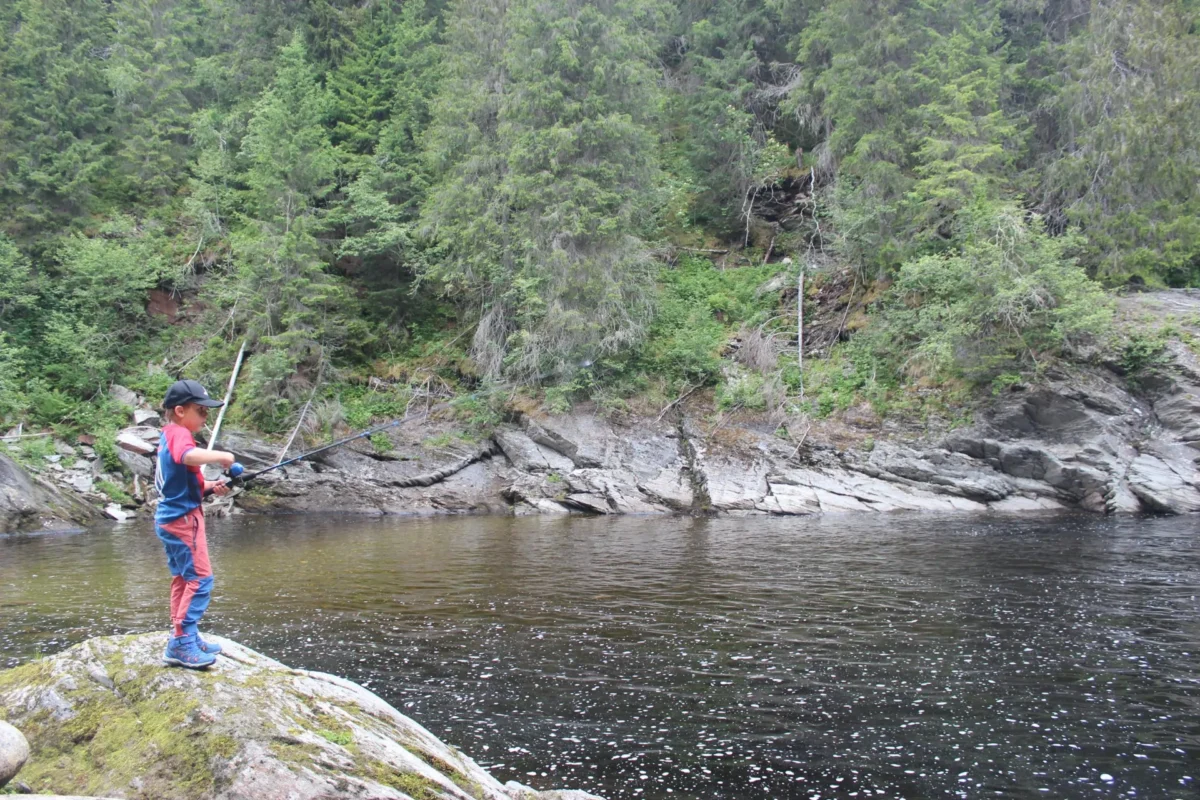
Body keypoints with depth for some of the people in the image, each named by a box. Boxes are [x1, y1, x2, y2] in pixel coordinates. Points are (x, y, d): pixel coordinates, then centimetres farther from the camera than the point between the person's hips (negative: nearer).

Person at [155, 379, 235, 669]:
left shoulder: (169, 435, 15)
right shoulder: (179, 433, -14)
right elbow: (189, 455, -38)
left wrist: (210, 487, 8)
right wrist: (221, 456, -26)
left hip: (170, 517, 10)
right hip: (183, 517, -10)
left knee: (183, 579, 15)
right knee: (199, 578, -8)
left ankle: (185, 638, 23)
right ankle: (181, 644, -9)